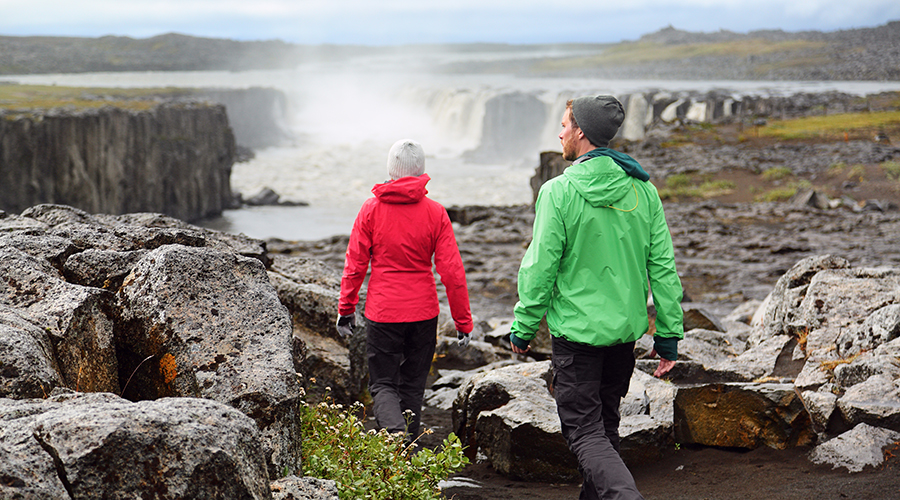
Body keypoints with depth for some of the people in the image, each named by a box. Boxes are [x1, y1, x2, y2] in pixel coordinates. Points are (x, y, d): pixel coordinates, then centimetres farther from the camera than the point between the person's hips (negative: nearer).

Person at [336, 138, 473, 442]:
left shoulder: (371, 209, -6)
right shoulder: (435, 213, -5)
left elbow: (355, 265, -3)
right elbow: (452, 271, -6)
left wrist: (346, 309, 9)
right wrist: (463, 322, 1)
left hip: (382, 313, -2)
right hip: (424, 313, 2)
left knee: (382, 385, 6)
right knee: (412, 385, 16)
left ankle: (398, 436, -20)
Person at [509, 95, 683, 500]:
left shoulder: (559, 192, -14)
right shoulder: (642, 189, 1)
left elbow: (540, 268, -12)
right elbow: (663, 266, 2)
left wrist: (523, 328, 0)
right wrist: (669, 334, 7)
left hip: (576, 331, -6)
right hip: (625, 329, 6)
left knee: (585, 433, -3)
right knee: (606, 425, 21)